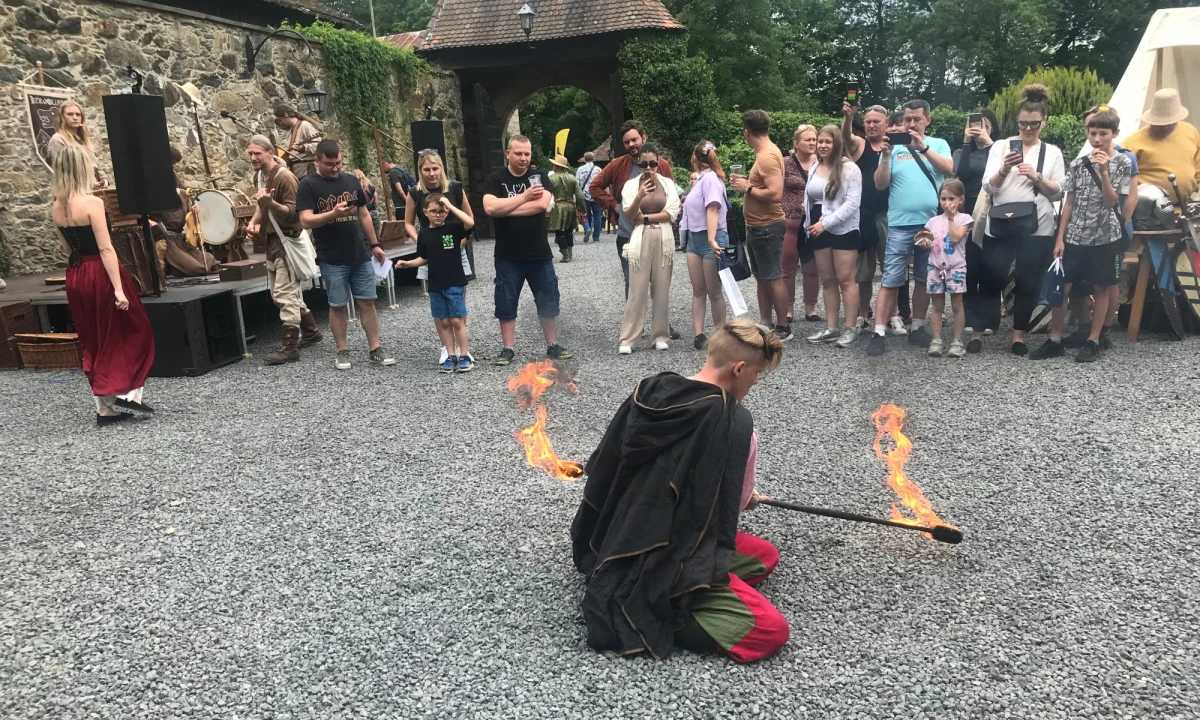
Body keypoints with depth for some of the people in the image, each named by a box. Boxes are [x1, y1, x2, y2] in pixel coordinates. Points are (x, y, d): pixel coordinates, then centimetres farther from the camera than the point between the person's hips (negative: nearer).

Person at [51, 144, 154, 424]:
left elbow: (68, 248, 15)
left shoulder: (56, 207, 8)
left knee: (93, 342, 13)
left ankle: (105, 407, 17)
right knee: (134, 332, 9)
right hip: (100, 274, -7)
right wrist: (118, 288, -21)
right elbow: (106, 249, -19)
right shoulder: (92, 202, -15)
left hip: (75, 277, 7)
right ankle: (128, 392, 3)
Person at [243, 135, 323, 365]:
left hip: (289, 240, -10)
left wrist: (270, 202, -33)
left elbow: (293, 212, -19)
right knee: (280, 292, 15)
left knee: (284, 294, -11)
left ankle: (290, 347, -7)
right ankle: (311, 331, 28)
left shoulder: (285, 177, -17)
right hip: (273, 239, 10)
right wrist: (254, 222, 8)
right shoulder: (259, 176, 11)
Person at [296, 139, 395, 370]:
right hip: (332, 260, -4)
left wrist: (374, 244, 15)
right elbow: (306, 221, -14)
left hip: (360, 255, 4)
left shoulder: (352, 181, 9)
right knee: (337, 306, 4)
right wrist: (334, 213, -28)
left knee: (367, 302, 5)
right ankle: (342, 352, 15)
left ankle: (375, 349, 11)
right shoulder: (308, 185, -5)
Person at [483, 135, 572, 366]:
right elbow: (490, 208, -17)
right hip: (508, 256, -1)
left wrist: (505, 209, -15)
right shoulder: (496, 179, -1)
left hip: (539, 253, 1)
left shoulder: (539, 177, 2)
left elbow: (542, 204, -16)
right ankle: (508, 348, 16)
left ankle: (552, 345, 21)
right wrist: (524, 196, -15)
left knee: (548, 301, 8)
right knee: (506, 303, 5)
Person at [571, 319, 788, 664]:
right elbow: (734, 505, 0)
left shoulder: (648, 391, 0)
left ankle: (618, 591, 6)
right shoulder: (736, 422, -18)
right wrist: (748, 498, 25)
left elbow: (603, 470, 10)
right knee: (772, 631, -7)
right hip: (667, 563, -8)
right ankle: (646, 612, -10)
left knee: (765, 555, 18)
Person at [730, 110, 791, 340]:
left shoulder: (768, 156, -19)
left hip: (767, 228, -10)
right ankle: (766, 325, 23)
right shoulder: (765, 153, 12)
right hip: (757, 227, 10)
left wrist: (747, 188, -16)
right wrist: (746, 183, 7)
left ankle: (783, 329, 4)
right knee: (762, 278, 15)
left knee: (773, 278, -4)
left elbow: (775, 193, -27)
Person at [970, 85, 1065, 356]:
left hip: (1037, 227, 1)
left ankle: (1019, 335, 15)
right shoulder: (1000, 146, 5)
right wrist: (1003, 170, -22)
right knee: (992, 279, 0)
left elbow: (1057, 192, 5)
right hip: (1000, 225, -1)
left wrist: (1036, 177, -12)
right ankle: (977, 332, 9)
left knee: (1028, 282, 4)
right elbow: (989, 187, -3)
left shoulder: (1052, 152, 10)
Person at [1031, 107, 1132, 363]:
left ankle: (1093, 341, 12)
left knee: (1101, 288, 4)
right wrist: (1060, 237, 3)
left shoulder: (1122, 163, -2)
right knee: (1061, 287, 0)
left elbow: (1111, 201, -9)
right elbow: (1069, 202, 7)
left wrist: (1104, 171, -19)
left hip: (1106, 236, -2)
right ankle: (1054, 339, 9)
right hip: (1075, 236, 2)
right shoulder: (1078, 164, 5)